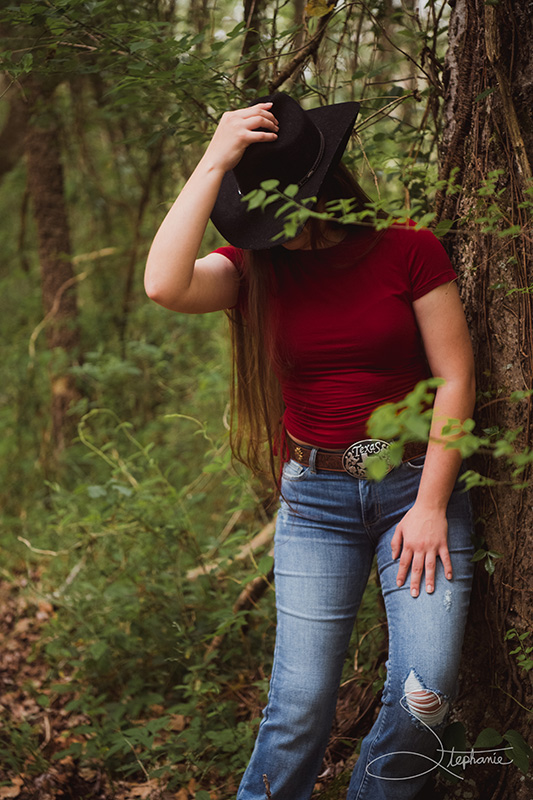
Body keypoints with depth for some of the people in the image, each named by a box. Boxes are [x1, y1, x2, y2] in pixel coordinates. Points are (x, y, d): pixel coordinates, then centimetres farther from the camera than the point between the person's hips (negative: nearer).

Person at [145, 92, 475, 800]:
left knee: (426, 694, -8)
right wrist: (215, 161, -18)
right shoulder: (256, 266, 1)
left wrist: (431, 506, -8)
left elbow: (455, 378, -3)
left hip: (418, 486, -1)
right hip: (317, 498, 1)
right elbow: (165, 285, -20)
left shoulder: (409, 250, -4)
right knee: (301, 704, -3)